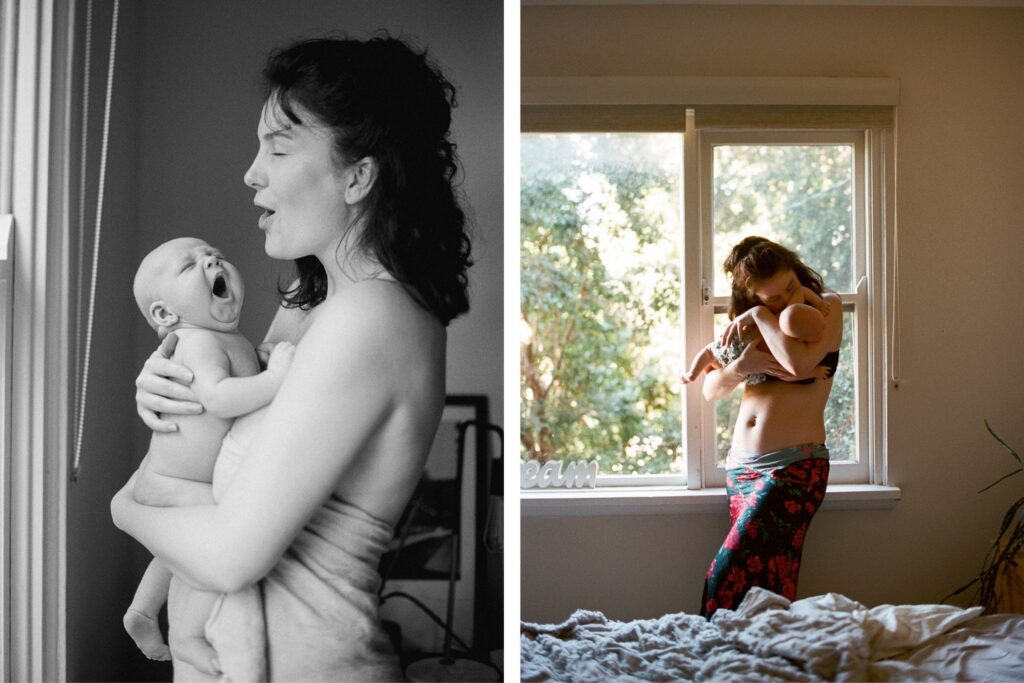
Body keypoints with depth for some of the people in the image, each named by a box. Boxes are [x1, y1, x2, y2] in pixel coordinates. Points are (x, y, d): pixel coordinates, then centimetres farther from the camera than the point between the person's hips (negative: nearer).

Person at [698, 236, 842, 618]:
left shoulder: (826, 306, -1)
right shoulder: (749, 323, 14)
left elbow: (798, 364, -21)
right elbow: (711, 390, 9)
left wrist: (761, 316, -10)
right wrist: (741, 366, -10)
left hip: (794, 466, -6)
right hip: (741, 466, 6)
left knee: (728, 577, -15)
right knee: (759, 580, 6)